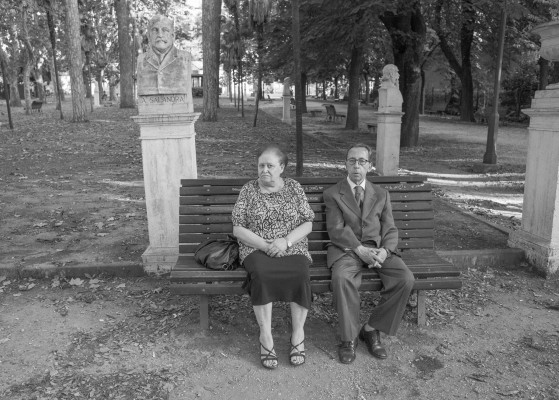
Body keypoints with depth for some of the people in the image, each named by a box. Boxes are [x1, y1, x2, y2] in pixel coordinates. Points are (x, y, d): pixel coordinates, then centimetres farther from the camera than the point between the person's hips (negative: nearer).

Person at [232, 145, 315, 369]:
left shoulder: (294, 187, 8)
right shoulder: (248, 190, 5)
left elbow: (307, 224, 4)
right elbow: (237, 228, 0)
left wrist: (286, 241, -15)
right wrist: (264, 244, -15)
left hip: (292, 248, 1)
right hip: (257, 248, 0)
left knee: (300, 275, -31)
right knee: (261, 275, -34)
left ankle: (298, 334, -13)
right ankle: (265, 336, -21)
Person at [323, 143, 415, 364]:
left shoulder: (381, 194, 17)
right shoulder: (333, 194, 8)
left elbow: (390, 230, 10)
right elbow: (336, 229, -4)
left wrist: (384, 250, -12)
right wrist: (360, 249, -19)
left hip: (377, 248, 3)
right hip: (347, 249, -3)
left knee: (405, 279, -24)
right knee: (341, 277, -35)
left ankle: (372, 329, -6)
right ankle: (349, 338, -16)